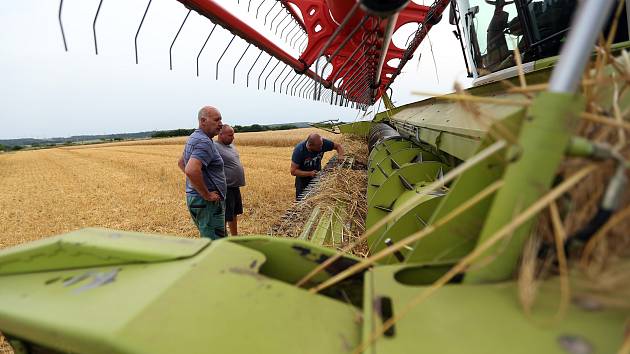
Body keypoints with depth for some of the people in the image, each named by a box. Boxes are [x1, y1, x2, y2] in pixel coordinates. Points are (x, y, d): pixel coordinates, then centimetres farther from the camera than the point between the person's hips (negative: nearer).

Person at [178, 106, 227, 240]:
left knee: (207, 238, 22)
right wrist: (207, 195, -23)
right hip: (207, 203, -10)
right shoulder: (204, 142, -19)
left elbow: (181, 162, 27)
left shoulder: (193, 138, 12)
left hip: (194, 198, 10)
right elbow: (191, 170, -34)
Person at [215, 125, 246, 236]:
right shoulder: (215, 147, -17)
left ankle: (235, 237, 38)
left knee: (234, 214, 21)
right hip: (226, 189, -9)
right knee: (225, 217, 0)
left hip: (235, 187, 9)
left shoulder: (231, 145, 12)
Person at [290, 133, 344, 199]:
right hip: (303, 180, -2)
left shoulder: (322, 143, -22)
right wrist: (309, 173, -33)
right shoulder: (299, 150, -29)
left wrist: (340, 155, -24)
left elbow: (338, 146, -4)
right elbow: (293, 171, -24)